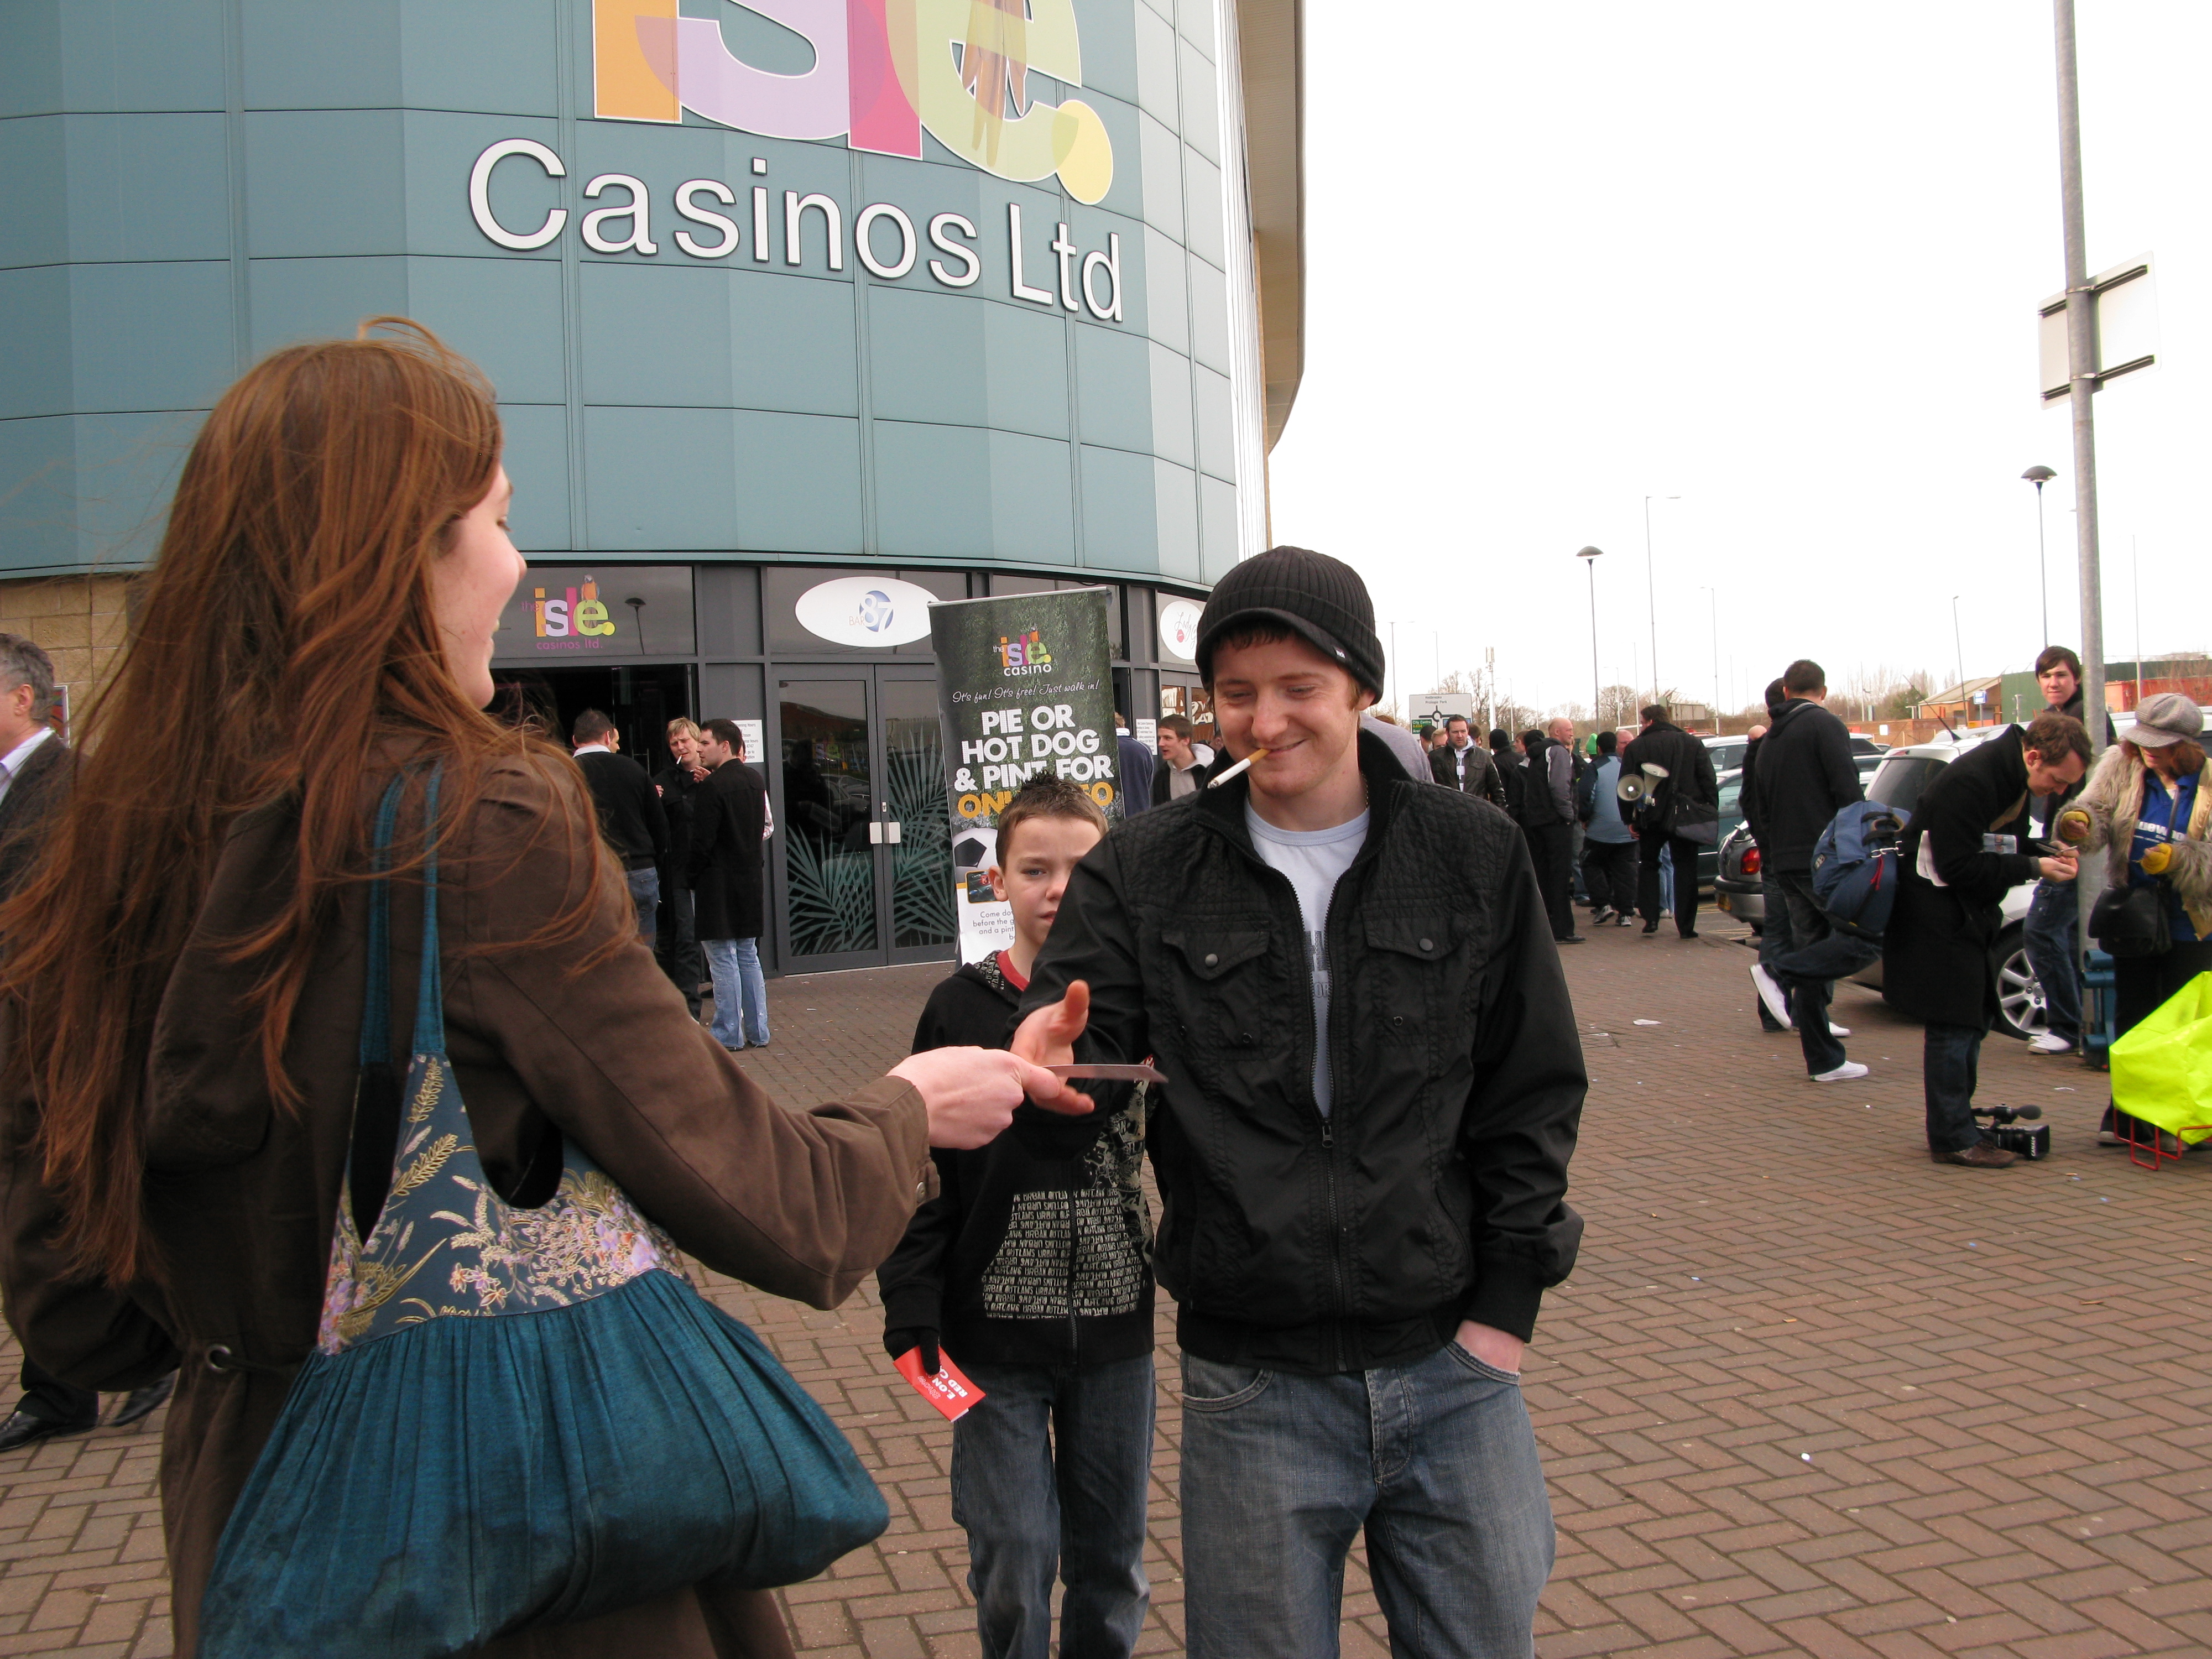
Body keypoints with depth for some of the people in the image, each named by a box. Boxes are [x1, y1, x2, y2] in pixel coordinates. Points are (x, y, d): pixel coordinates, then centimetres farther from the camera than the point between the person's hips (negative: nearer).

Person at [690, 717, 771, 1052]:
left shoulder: (714, 785, -15)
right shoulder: (754, 780, 8)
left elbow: (701, 841, -15)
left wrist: (690, 877, -6)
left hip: (717, 883, -8)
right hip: (750, 880, 8)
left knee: (722, 961, -2)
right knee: (748, 958, 13)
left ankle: (728, 1035, 2)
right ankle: (757, 1032, 16)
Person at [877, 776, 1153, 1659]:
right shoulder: (961, 1008, -6)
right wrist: (911, 1304, -9)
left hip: (1116, 1327, 2)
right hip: (996, 1329, -2)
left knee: (1111, 1550, 15)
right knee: (1012, 1559, 4)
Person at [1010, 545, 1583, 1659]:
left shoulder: (1474, 857, 1)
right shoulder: (1143, 876, 0)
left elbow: (1533, 1093, 4)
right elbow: (1075, 1035, -8)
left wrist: (1508, 1303, -1)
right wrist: (1043, 1056, -33)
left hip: (1451, 1364, 1)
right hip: (1252, 1385, 0)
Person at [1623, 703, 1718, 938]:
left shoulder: (1636, 748, -1)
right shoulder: (1693, 744, 4)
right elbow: (1709, 781, 1)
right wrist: (1712, 813, 4)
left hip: (1651, 818, -1)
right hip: (1685, 818, 1)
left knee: (1648, 866, 15)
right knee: (1685, 868, 5)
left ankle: (1650, 919, 5)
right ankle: (1686, 926, 0)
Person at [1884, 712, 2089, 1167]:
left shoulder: (2016, 779, 4)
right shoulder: (1969, 781, -25)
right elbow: (1959, 866, -25)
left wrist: (2046, 854, -5)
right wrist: (2033, 867, -23)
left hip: (1971, 916, 10)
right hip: (1938, 920, -10)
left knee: (1971, 1023, 14)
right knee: (1953, 1027, -7)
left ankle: (1956, 1127, 24)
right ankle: (1954, 1138, 0)